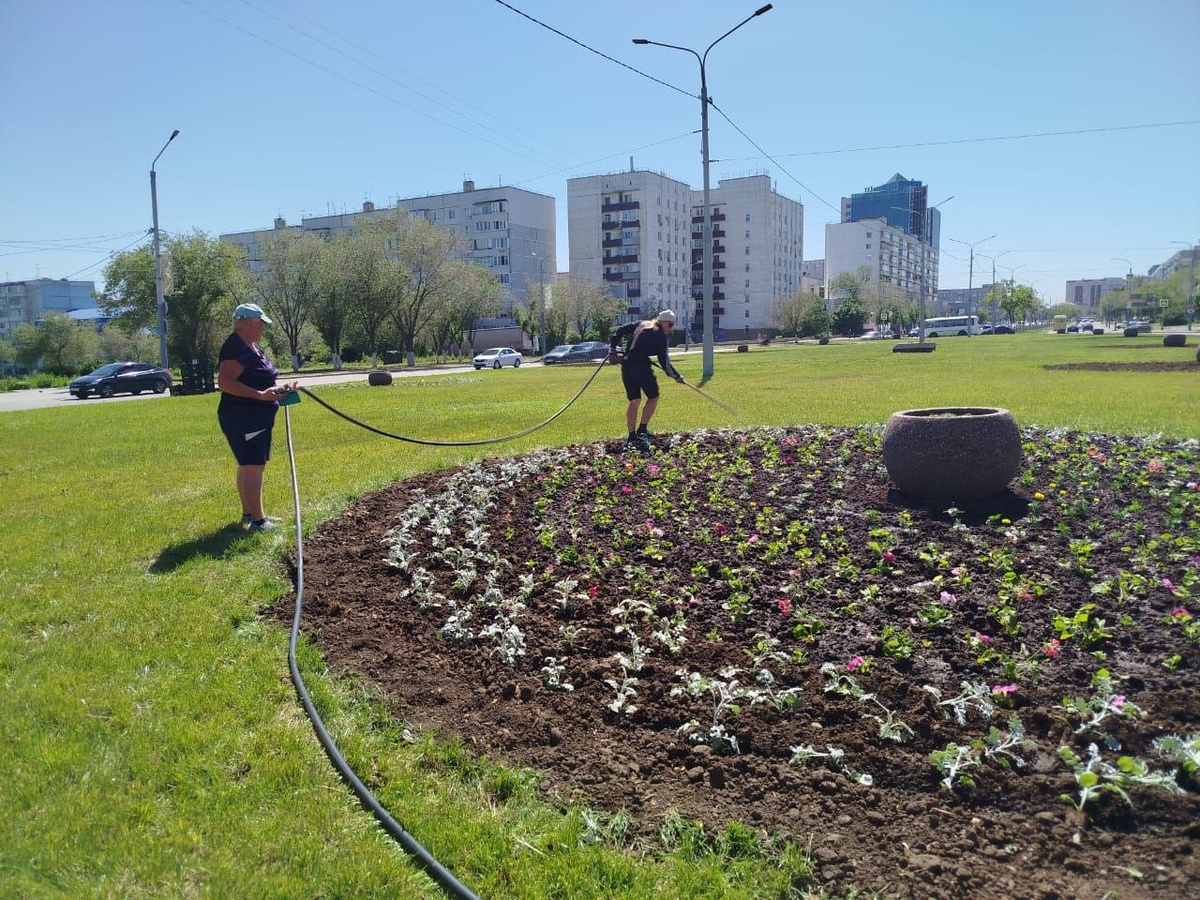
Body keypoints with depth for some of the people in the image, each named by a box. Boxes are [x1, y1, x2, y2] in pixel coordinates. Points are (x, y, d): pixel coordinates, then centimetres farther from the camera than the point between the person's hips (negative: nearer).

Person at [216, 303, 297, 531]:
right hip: (242, 417, -11)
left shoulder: (250, 347, 16)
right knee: (252, 467, -10)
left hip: (255, 418, 11)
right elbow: (225, 382, -26)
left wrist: (279, 388, 15)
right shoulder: (236, 347, -17)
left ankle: (249, 514, 25)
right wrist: (261, 395, -30)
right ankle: (257, 521, -7)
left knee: (249, 466, 16)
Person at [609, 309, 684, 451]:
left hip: (626, 365, 7)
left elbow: (620, 330, 17)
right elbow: (664, 361, -3)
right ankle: (642, 430, -1)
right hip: (641, 366, -7)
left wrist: (612, 349, 19)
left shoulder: (640, 325, 19)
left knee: (634, 401, 11)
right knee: (653, 397, 8)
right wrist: (676, 376, 7)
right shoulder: (661, 336, -1)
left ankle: (632, 437, 8)